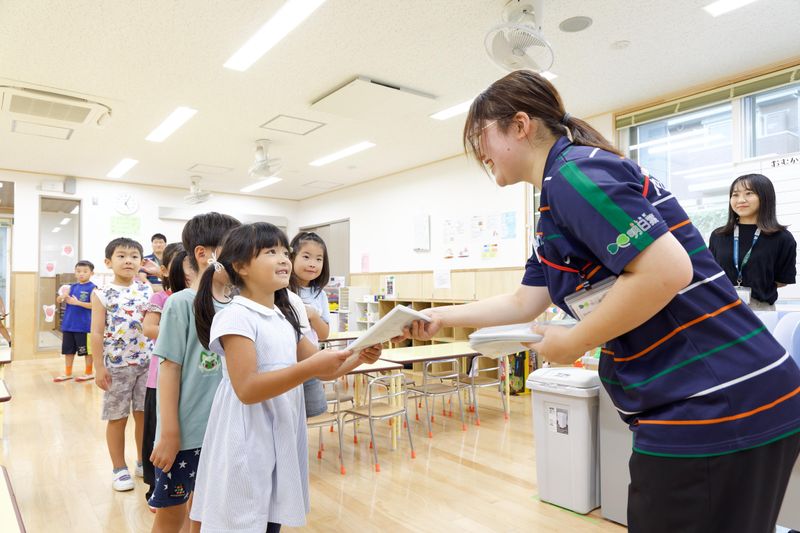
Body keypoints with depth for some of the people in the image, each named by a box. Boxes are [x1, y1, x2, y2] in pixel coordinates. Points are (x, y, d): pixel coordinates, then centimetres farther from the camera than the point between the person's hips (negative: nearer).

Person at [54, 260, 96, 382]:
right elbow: (58, 300, 9)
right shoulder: (72, 287, 10)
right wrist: (62, 296, -13)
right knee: (68, 349, 14)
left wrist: (77, 302, -22)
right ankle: (68, 373, 27)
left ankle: (89, 373, 17)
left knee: (87, 350, 4)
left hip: (84, 325, -6)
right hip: (68, 324, 6)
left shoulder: (92, 288, -8)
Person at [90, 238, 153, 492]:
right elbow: (97, 333, -4)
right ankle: (120, 469, 24)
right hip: (117, 365, -2)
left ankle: (143, 461, 29)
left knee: (145, 414, 10)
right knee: (117, 418, 8)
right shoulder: (102, 295, -3)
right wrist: (99, 366, -7)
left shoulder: (147, 291, 3)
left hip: (147, 362, 2)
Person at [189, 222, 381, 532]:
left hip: (282, 440, 7)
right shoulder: (236, 316, -16)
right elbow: (246, 389, -24)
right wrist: (309, 368, -31)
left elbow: (322, 368, 10)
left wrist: (357, 359, -9)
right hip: (247, 446, -7)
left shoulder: (285, 317, 9)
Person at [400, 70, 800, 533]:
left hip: (715, 405, -10)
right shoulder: (554, 214, 14)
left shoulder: (574, 173, -17)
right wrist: (442, 317, 17)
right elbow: (524, 304, 18)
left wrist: (573, 344, -16)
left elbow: (667, 271, -27)